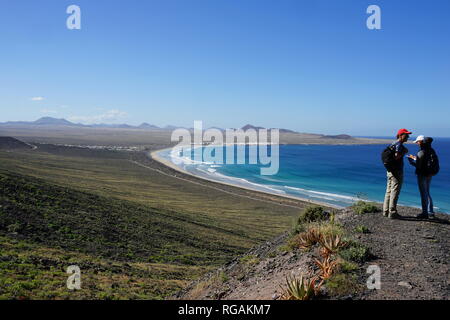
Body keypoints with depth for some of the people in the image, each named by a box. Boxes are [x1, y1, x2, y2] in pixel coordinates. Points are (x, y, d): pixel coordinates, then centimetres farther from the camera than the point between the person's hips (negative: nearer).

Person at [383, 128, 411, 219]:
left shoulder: (393, 144, 16)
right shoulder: (399, 145, -13)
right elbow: (396, 157, -25)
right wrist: (404, 152, -10)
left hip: (390, 171, 10)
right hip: (397, 171, -10)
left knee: (389, 191, 12)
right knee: (395, 192, -6)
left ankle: (386, 211, 17)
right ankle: (392, 212, -3)